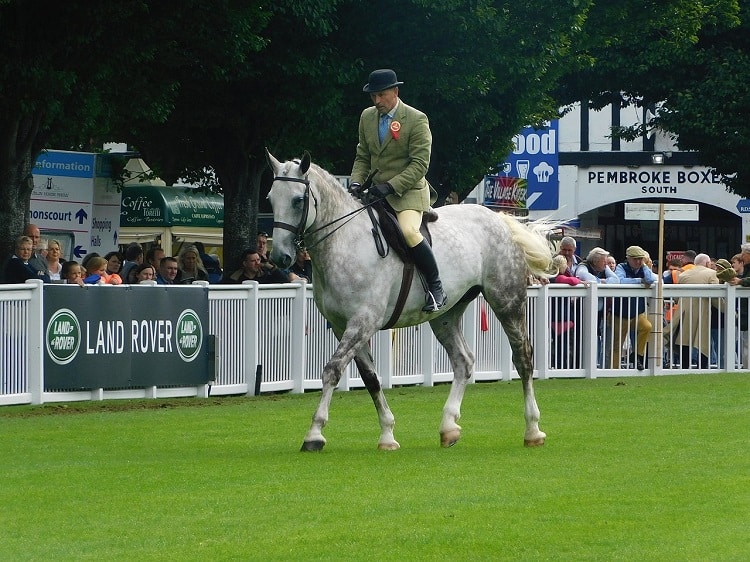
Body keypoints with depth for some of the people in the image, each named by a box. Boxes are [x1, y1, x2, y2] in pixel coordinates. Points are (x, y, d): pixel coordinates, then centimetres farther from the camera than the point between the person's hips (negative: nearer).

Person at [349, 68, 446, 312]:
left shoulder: (416, 120, -10)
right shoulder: (367, 117, 9)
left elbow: (420, 164, -14)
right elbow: (362, 157, 15)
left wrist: (390, 186, -24)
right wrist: (356, 182, -5)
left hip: (408, 191, -7)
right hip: (378, 191, 7)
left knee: (408, 231, -32)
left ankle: (435, 287, -19)